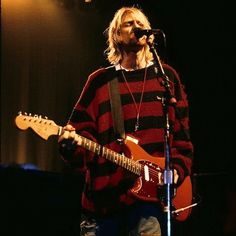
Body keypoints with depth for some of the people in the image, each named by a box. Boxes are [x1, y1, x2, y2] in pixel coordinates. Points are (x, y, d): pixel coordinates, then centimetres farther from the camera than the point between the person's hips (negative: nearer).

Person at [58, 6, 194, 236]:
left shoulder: (166, 76, 11)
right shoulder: (100, 80, 10)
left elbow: (181, 135, 9)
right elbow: (84, 129, 5)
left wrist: (177, 170, -4)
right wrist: (73, 144, -17)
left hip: (149, 193, -1)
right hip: (102, 194, 1)